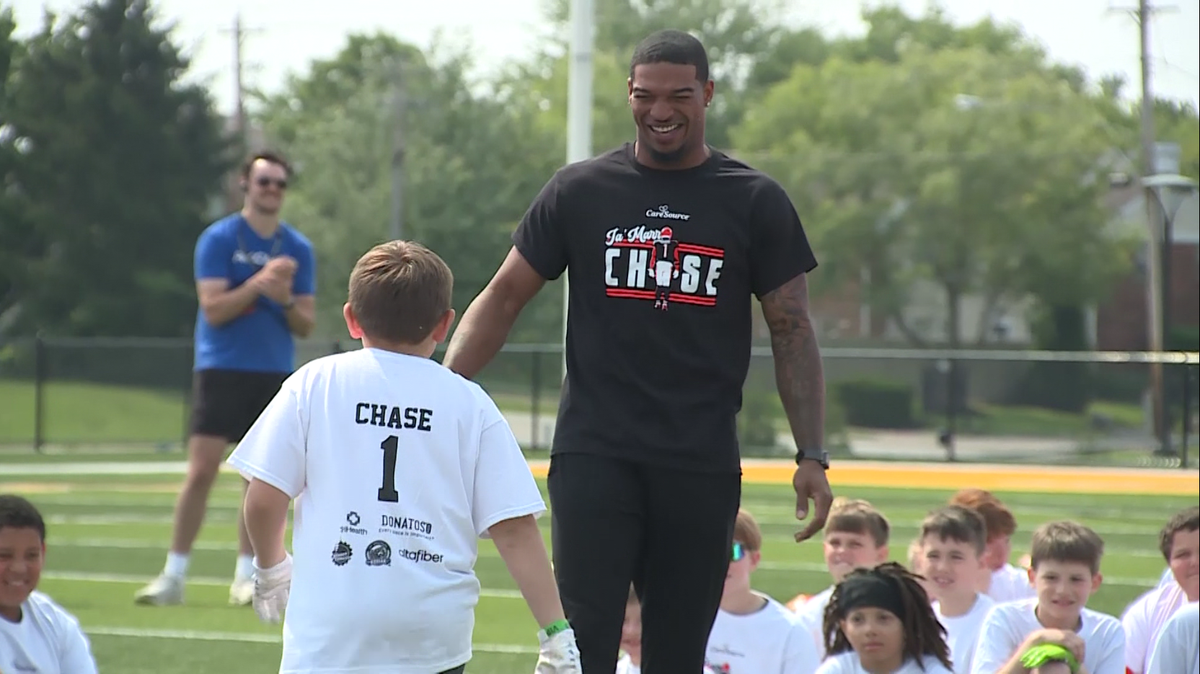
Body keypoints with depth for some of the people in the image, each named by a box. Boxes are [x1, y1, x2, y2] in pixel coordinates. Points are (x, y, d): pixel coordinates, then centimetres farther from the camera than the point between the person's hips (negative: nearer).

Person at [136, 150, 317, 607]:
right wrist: (257, 283, -23)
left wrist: (286, 299, -14)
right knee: (201, 471, -8)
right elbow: (213, 309, -11)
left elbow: (306, 324, 6)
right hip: (222, 369, -3)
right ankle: (173, 576, -3)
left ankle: (246, 577, 9)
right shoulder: (218, 239, -2)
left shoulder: (297, 248, 7)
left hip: (275, 375, 3)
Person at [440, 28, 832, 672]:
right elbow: (503, 297, 8)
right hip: (594, 453, -1)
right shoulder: (580, 190, 5)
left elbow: (791, 330, 6)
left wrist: (811, 456, -1)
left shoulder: (755, 202, 5)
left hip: (703, 468, 1)